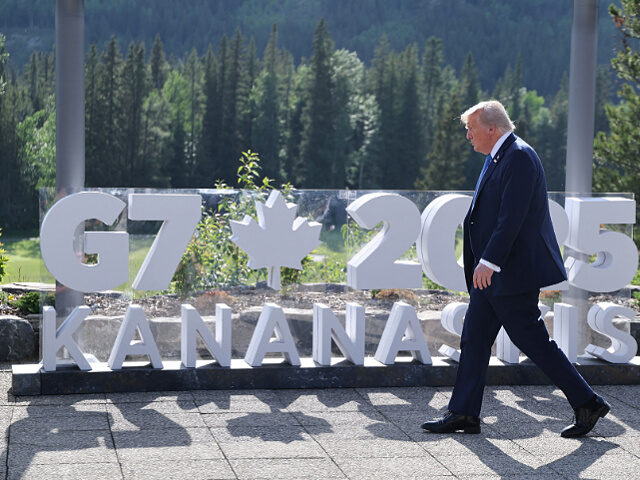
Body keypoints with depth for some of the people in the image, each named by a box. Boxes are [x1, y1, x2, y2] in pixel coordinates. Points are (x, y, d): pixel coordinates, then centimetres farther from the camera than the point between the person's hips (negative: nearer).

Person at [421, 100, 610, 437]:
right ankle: (464, 413, 14)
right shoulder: (497, 158, 15)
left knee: (533, 342, -4)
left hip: (512, 272, -10)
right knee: (473, 339, 9)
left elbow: (512, 217, -24)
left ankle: (587, 403, 7)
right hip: (494, 272, 10)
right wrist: (480, 264, 21)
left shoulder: (519, 157, -16)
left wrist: (488, 262, -27)